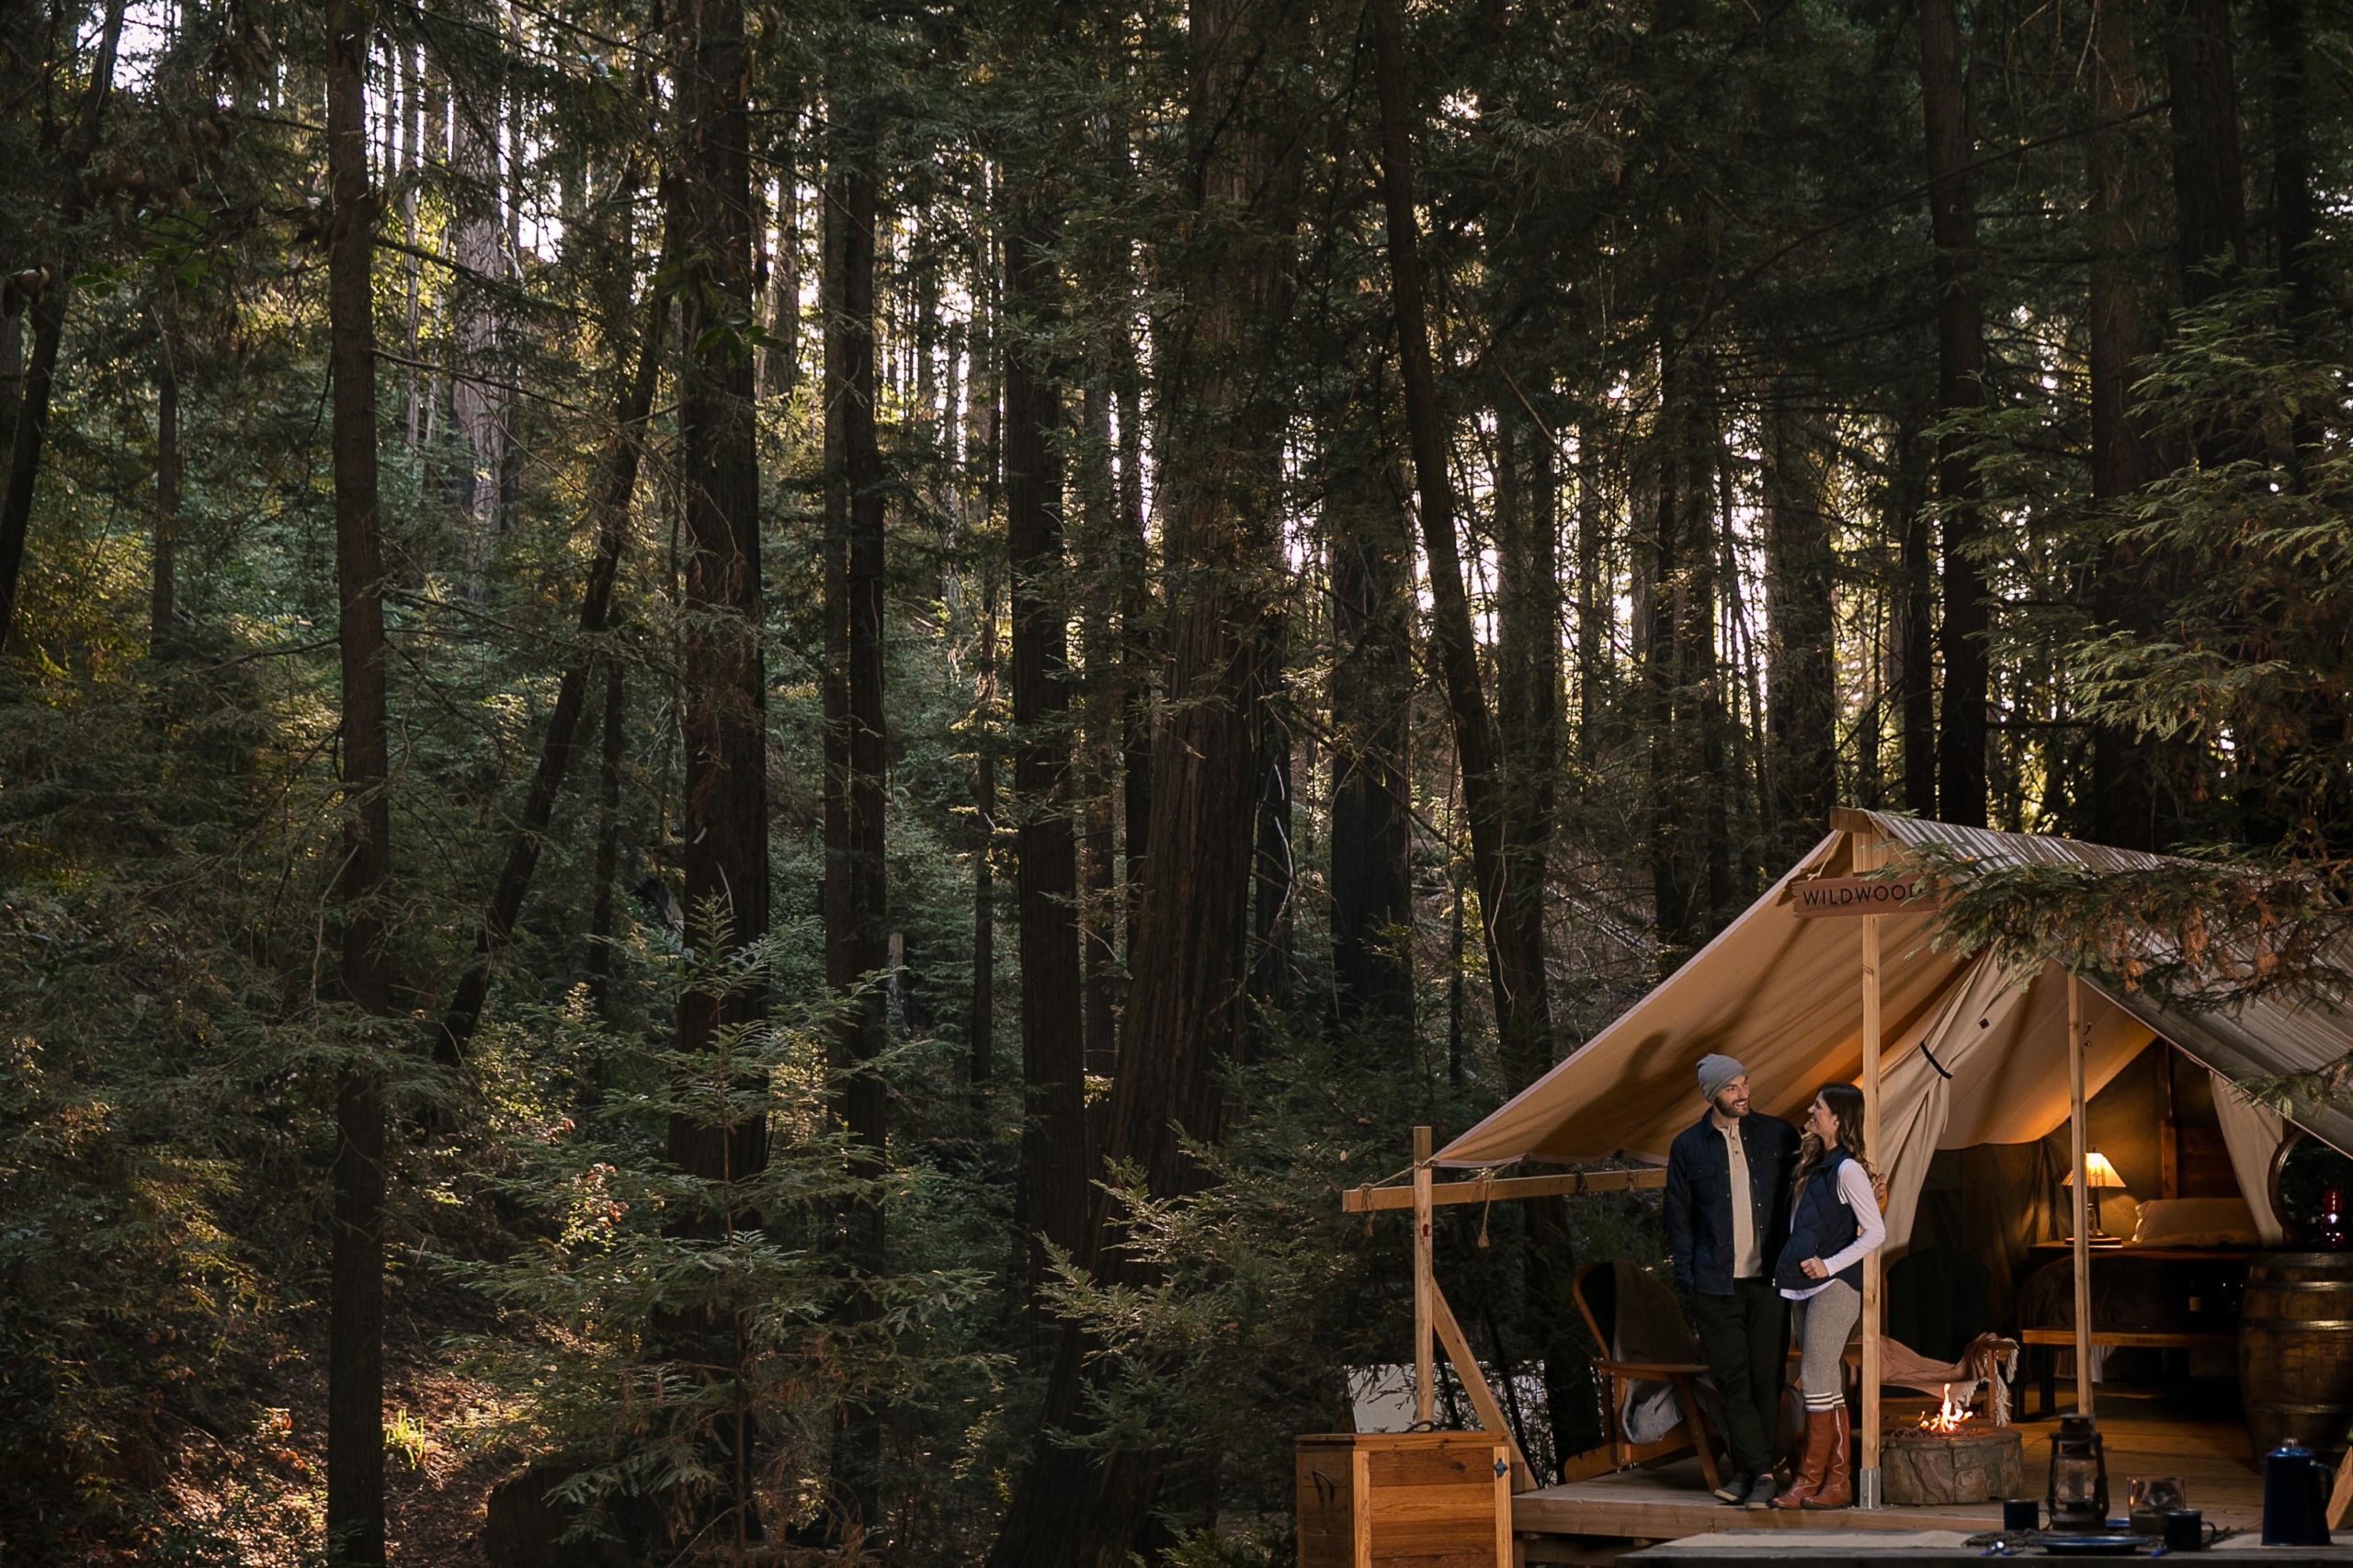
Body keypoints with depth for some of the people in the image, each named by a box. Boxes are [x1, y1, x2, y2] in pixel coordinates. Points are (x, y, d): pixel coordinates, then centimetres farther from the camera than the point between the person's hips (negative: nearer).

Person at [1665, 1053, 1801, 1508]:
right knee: (1732, 1380, -1)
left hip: (1768, 1279, 0)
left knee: (1766, 1378, 0)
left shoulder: (1777, 1135, 5)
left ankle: (1748, 1470, 7)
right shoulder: (1688, 1146, 4)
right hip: (1715, 1283, 0)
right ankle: (1760, 1471, 3)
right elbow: (1678, 1218, 7)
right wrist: (1687, 1280, 0)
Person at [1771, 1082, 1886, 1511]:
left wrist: (1830, 1265, -20)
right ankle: (1837, 1482, 10)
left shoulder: (1847, 1170, -12)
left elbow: (1875, 1233, -15)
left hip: (1833, 1287, -9)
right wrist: (1791, 1266, 12)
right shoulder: (1816, 1164, 15)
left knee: (1817, 1380, -7)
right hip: (1807, 1287, 9)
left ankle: (1810, 1479, -3)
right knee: (1828, 1386, 8)